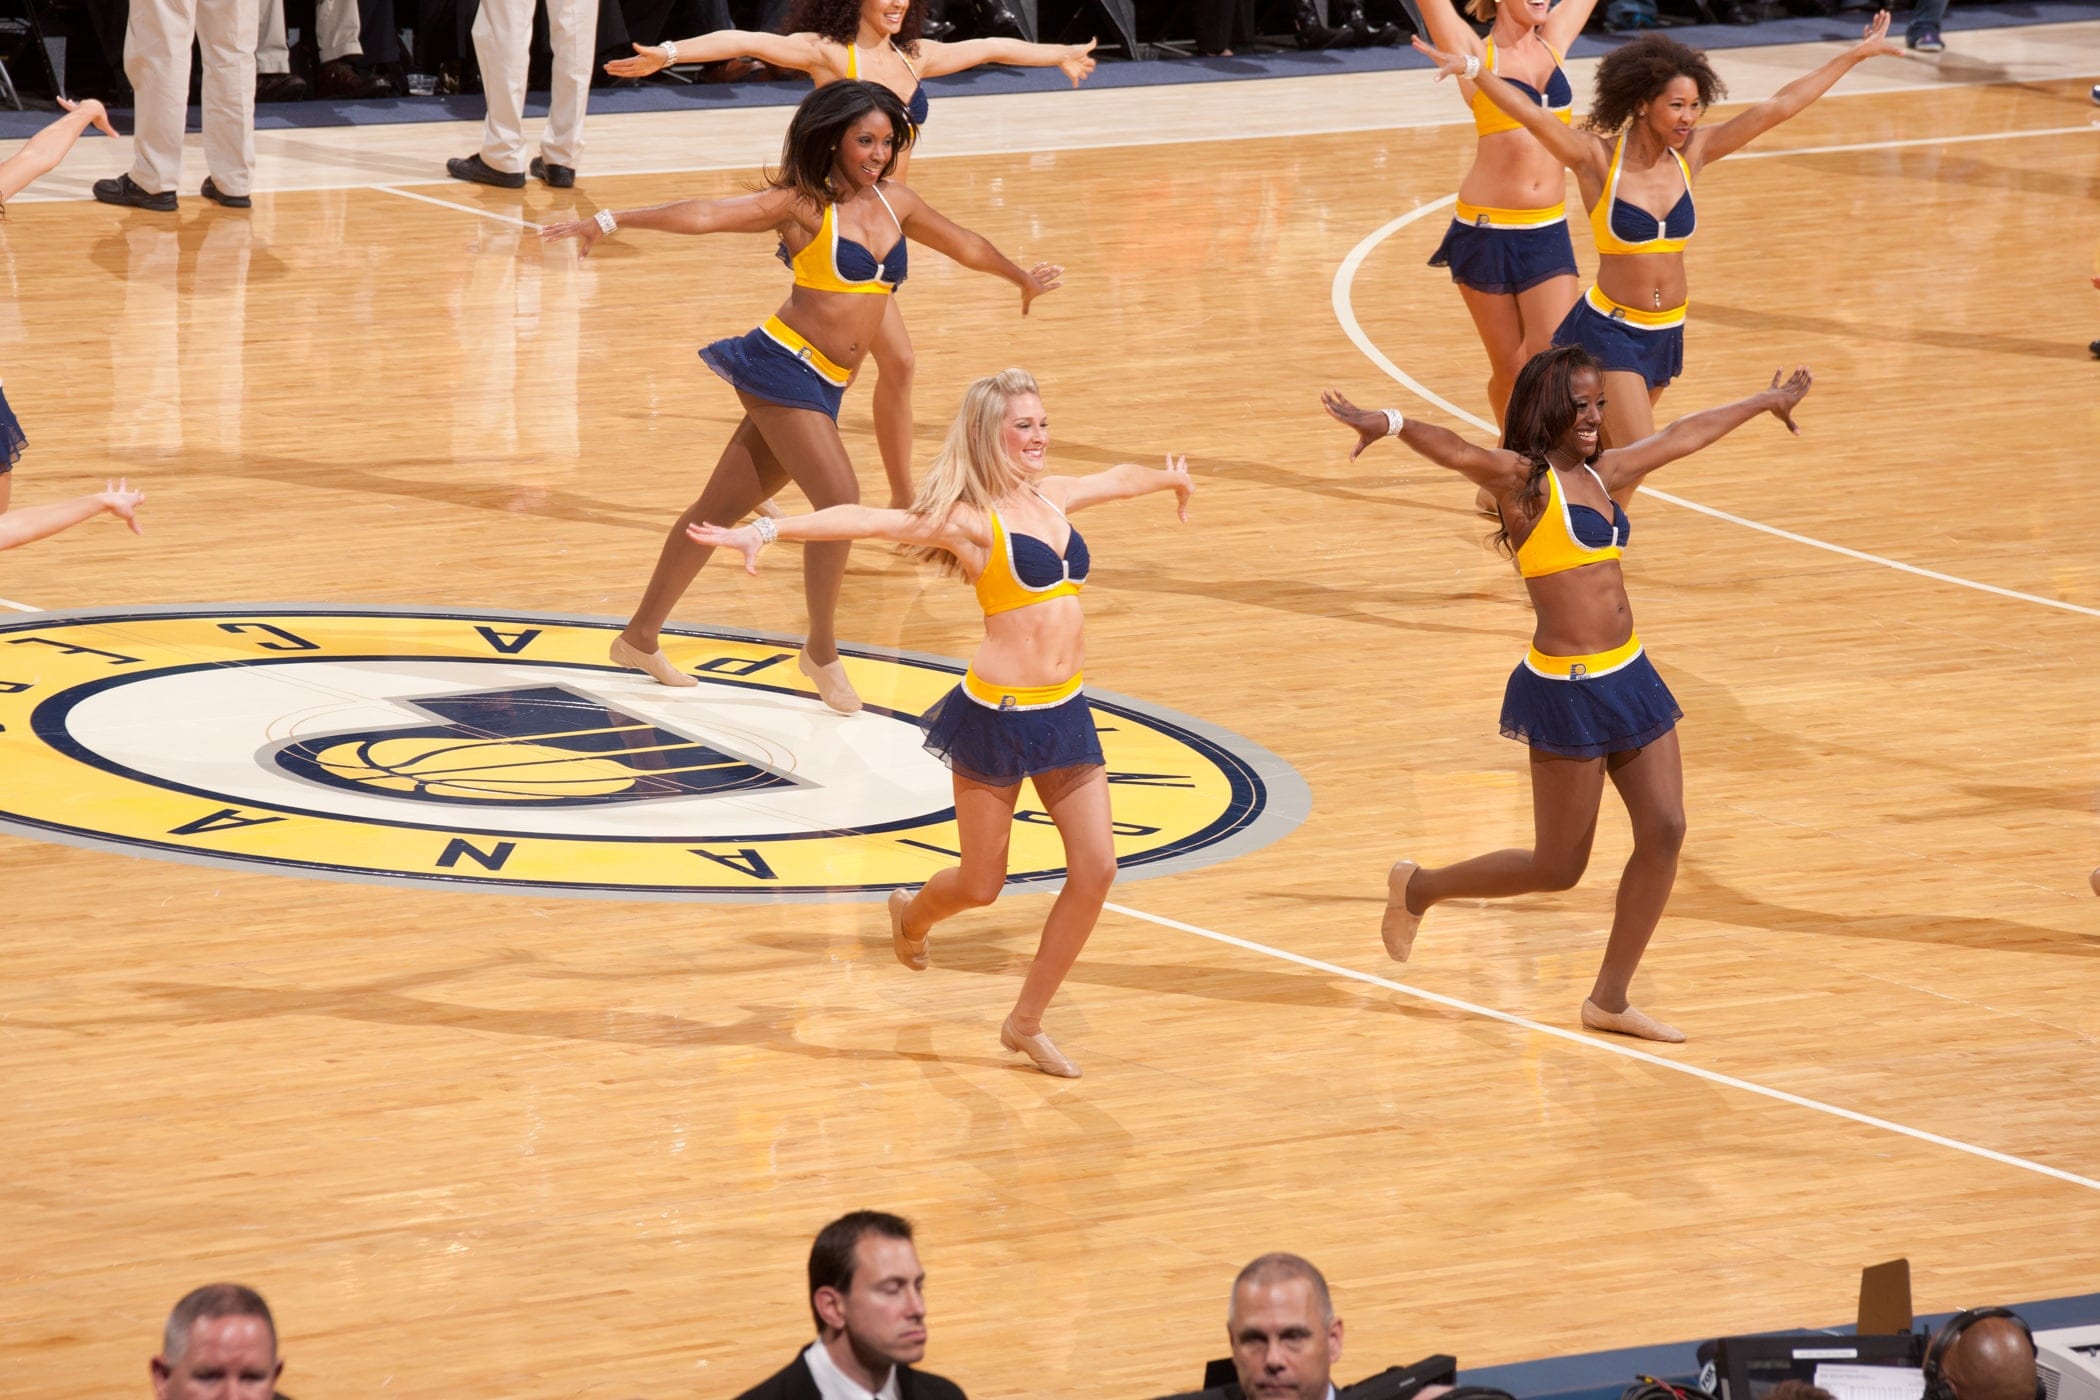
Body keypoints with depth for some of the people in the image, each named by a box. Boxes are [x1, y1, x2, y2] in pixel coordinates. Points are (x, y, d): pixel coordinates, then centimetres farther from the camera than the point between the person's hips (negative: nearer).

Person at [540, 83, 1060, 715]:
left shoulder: (893, 202, 12)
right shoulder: (804, 206, -7)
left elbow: (965, 245, 28)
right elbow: (705, 215, -15)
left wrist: (1023, 279, 44)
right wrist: (611, 221, -24)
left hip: (822, 388, 7)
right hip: (784, 365, -7)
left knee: (721, 509, 13)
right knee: (840, 501, -17)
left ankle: (639, 638, 22)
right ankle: (822, 652, -3)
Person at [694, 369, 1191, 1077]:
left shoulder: (1052, 498, 10)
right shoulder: (970, 521, -10)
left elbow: (1117, 479, 31)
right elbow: (868, 520, -19)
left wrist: (1171, 478, 51)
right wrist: (766, 531, -29)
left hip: (1065, 712, 7)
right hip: (997, 717, -7)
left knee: (1096, 870, -2)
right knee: (981, 886, 5)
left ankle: (1026, 1023, 12)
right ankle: (912, 914, 43)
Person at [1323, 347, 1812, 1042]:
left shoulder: (1605, 473, 13)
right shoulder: (1524, 478, -9)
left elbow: (1686, 435, 27)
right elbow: (1454, 450, -29)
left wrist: (1767, 402, 42)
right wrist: (1389, 424, -48)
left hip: (1629, 676, 8)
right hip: (1568, 692, -8)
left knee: (1664, 832, 1)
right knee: (1557, 869, 1)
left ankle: (1610, 1000, 12)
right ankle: (1418, 889, 26)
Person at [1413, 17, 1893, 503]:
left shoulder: (1691, 154, -3)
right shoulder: (1597, 158, -16)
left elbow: (1777, 108, 0)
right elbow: (1532, 114, -30)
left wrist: (1856, 54, 3)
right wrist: (1472, 69, -47)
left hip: (1666, 333, 5)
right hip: (1609, 329, -5)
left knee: (1606, 451, 19)